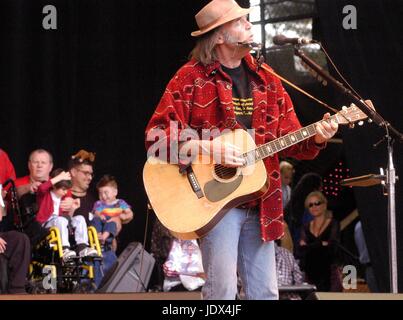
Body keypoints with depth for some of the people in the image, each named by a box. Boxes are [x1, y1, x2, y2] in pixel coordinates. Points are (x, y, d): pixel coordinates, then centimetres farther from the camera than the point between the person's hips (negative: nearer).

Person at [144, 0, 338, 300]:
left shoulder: (265, 80, 12)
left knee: (266, 292, 6)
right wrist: (207, 148, -22)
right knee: (223, 290, -12)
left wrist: (315, 138, -8)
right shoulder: (191, 78, -5)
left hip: (260, 204, 6)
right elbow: (156, 136, -11)